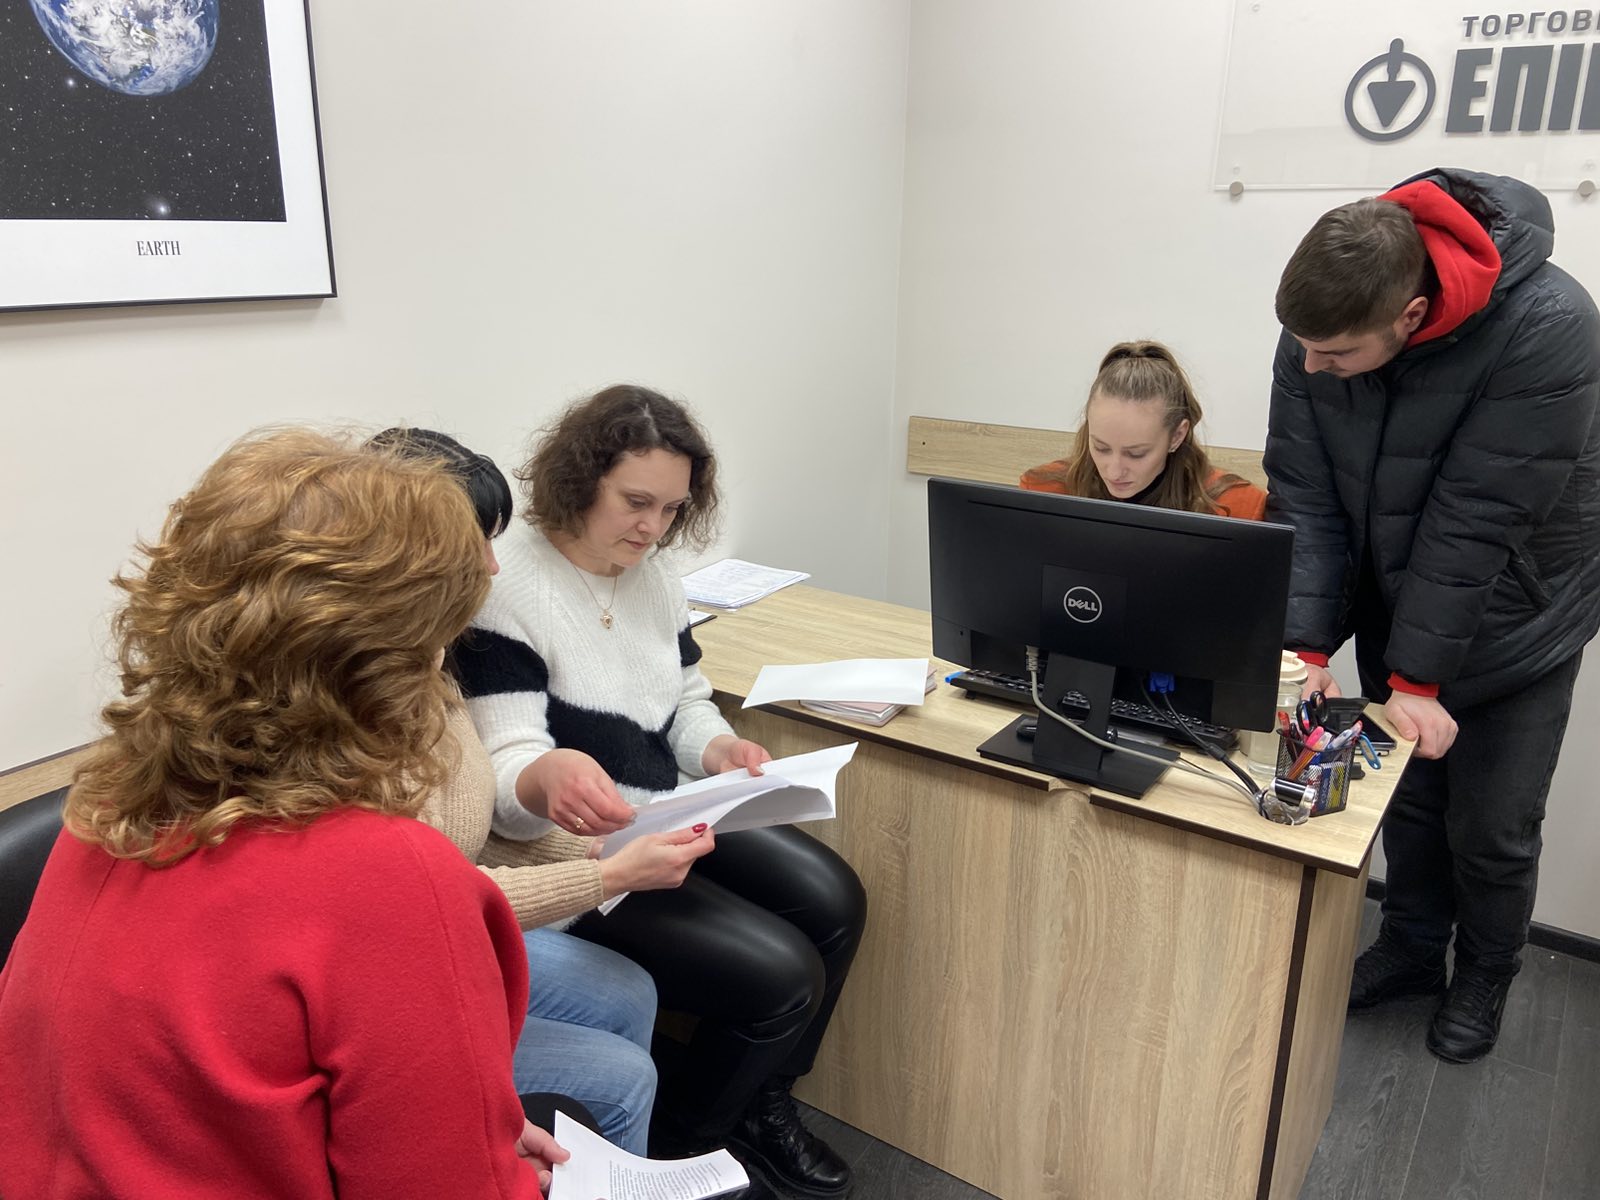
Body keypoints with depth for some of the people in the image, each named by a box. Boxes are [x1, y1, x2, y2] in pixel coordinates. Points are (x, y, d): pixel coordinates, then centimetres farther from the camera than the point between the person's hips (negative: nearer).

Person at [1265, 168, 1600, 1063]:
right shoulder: (1319, 327, -18)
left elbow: (1476, 524, -29)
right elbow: (1304, 497, -16)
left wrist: (1417, 677, -24)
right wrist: (1305, 646, -24)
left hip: (1513, 626, -3)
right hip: (1394, 607, 4)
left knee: (1491, 830, 9)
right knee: (1408, 798, 16)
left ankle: (1485, 977, 37)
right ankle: (1412, 949, 41)